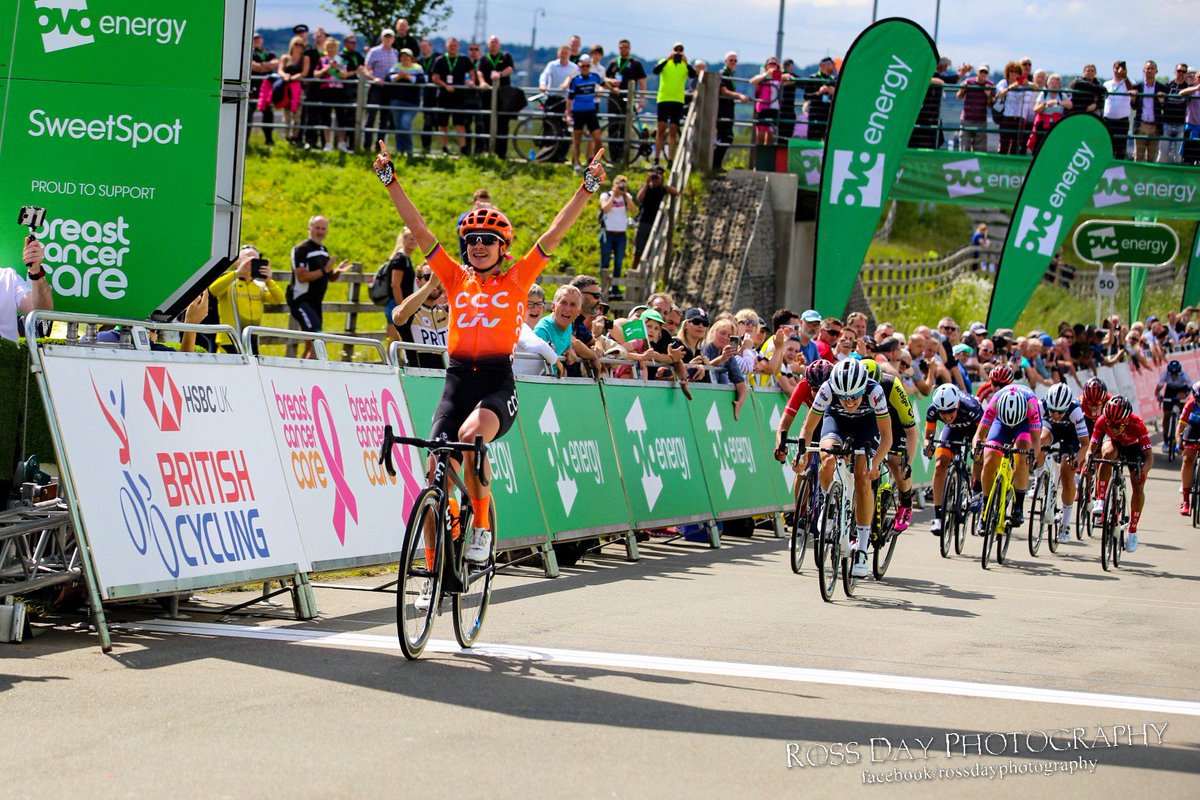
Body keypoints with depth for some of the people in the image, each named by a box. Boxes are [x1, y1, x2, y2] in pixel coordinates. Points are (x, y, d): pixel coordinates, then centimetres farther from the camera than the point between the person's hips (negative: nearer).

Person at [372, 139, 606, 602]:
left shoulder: (517, 279, 8)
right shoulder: (456, 278, 13)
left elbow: (554, 234, 2)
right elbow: (418, 229, 9)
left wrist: (587, 189, -6)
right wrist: (390, 181, 3)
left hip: (498, 382, -3)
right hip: (458, 379, 3)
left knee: (471, 435, -33)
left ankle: (482, 528, -12)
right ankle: (434, 571, -1)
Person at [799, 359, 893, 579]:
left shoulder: (874, 391, -37)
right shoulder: (827, 390, -34)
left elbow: (886, 436, -30)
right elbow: (808, 428, -22)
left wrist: (875, 464, -44)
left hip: (867, 423, -1)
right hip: (836, 419, 1)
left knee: (863, 479, -16)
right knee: (828, 462, -29)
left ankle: (861, 550, -9)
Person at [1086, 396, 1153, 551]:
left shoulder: (1137, 424, -38)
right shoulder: (1102, 421, -32)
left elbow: (1150, 457, -39)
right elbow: (1091, 448, -27)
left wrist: (1143, 472, -57)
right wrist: (1089, 463, -47)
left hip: (1134, 448, -1)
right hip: (1113, 443, 1)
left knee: (1138, 487, -14)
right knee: (1108, 453, -35)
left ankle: (1132, 531, 3)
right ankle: (1100, 501, -31)